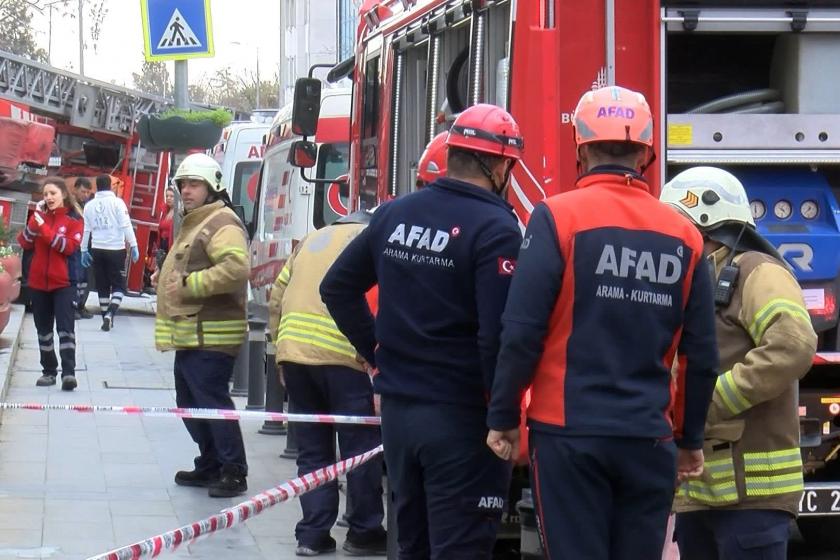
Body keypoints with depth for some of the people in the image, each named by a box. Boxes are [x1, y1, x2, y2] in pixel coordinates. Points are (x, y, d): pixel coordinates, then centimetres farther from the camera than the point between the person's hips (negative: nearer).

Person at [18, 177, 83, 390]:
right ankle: (49, 371, 18)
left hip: (63, 283, -5)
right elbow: (24, 243, 2)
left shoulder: (74, 221, -2)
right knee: (43, 329, 10)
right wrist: (33, 225, -16)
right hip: (38, 282, 5)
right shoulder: (40, 217, 10)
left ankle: (69, 372, -19)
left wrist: (45, 230, -21)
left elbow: (69, 247, -16)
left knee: (65, 326, -13)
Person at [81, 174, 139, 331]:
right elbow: (126, 225, -11)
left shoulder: (90, 205, 5)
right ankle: (110, 314, -18)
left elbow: (86, 229, 10)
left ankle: (106, 318, 14)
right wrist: (133, 245, -8)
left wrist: (84, 250, 18)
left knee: (102, 287, 12)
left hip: (97, 250, 3)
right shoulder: (117, 202, -6)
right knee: (118, 286, 2)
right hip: (116, 249, -3)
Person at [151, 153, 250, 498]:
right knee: (190, 403, 15)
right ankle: (209, 466, 24)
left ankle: (234, 472, -6)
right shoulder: (193, 224, 22)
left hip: (211, 337, -11)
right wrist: (166, 278, 16)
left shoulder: (222, 223, -13)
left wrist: (189, 285, -24)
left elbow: (236, 268, -28)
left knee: (212, 400, -11)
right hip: (189, 335, 11)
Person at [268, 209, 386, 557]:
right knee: (360, 448, 5)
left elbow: (277, 298, 21)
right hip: (341, 355, -6)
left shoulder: (311, 241, 24)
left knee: (312, 449, 13)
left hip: (292, 350, 6)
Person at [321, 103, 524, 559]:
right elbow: (498, 334, -23)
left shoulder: (393, 214, 7)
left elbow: (337, 287, 16)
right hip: (460, 419, -7)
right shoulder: (494, 229, -15)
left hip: (397, 409, 7)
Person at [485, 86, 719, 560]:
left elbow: (523, 332, -10)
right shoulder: (683, 235, 6)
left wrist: (503, 418, 2)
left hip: (569, 432, -3)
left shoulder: (558, 218, -6)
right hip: (649, 438, 3)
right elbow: (702, 354, 10)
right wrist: (690, 439, 21)